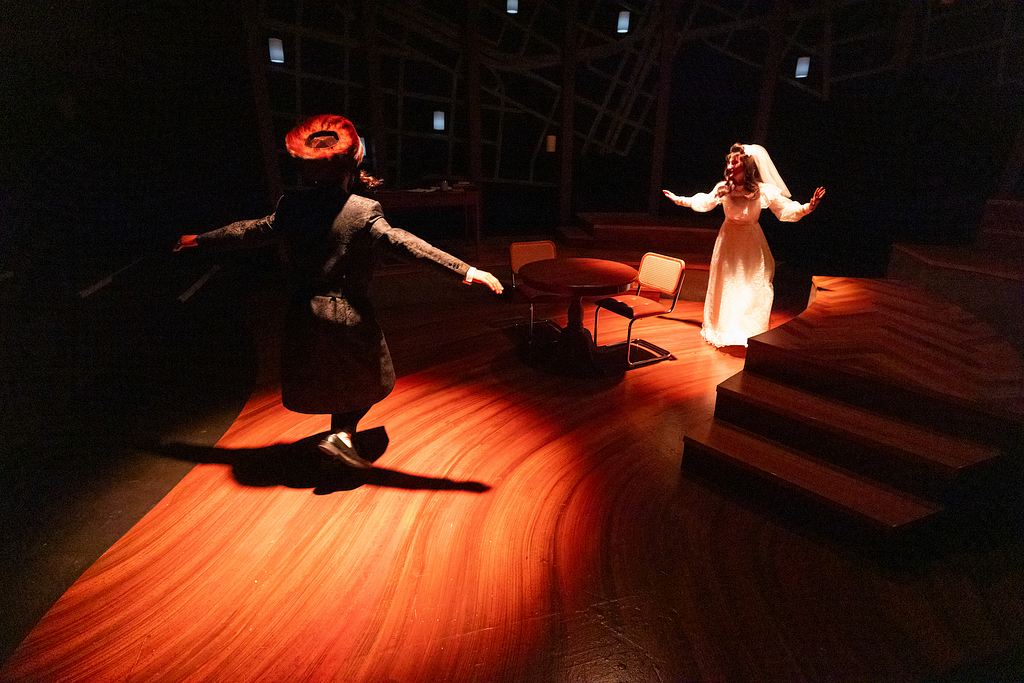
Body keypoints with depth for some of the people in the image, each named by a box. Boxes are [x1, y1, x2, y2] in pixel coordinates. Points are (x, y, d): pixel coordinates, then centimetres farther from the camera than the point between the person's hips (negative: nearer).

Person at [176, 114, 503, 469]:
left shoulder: (291, 205, -3)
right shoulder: (363, 212, -18)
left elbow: (251, 230, 9)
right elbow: (405, 243, -27)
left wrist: (200, 239, 28)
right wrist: (466, 270, -31)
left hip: (304, 314, 5)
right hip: (349, 316, -5)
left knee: (334, 380, 25)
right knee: (367, 380, 18)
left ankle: (342, 436, 39)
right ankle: (342, 434, 6)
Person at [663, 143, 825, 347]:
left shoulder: (763, 191, -13)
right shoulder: (723, 189, -6)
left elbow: (787, 209, -9)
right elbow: (703, 202, 12)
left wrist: (808, 208, -26)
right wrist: (678, 200, 14)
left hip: (751, 244, -2)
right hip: (728, 241, 2)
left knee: (754, 288, -2)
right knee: (726, 286, 11)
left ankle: (751, 333, 10)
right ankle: (724, 330, 27)